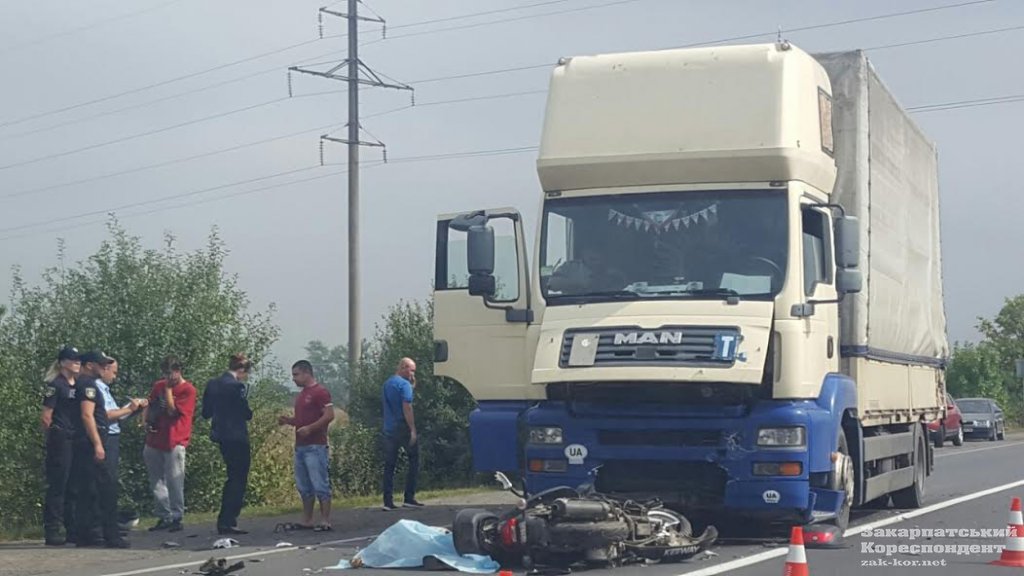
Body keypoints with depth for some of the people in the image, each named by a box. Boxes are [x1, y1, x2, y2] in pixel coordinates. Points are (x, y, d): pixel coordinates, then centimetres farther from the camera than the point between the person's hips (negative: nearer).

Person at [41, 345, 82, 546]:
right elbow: (46, 417, -8)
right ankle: (52, 531, -2)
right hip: (60, 440, -7)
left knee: (74, 487, 9)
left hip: (77, 440, 7)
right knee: (57, 485, -5)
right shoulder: (55, 385, -5)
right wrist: (54, 436, -4)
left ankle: (73, 530, 14)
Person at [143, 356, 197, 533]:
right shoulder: (158, 386, 13)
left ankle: (177, 517, -1)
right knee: (156, 482, 8)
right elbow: (150, 406, 24)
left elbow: (172, 410, -14)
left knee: (174, 482, -7)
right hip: (154, 441, 6)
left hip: (174, 442, -6)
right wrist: (145, 420, 5)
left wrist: (168, 389, -8)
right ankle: (164, 517, 15)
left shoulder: (187, 390, -6)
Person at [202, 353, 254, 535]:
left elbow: (206, 413, 10)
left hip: (222, 436, 8)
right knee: (238, 480, -1)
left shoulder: (212, 384, 7)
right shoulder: (237, 386, -16)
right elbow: (247, 414, -14)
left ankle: (224, 521, 19)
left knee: (233, 478, 18)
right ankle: (228, 522, -4)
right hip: (237, 437, -8)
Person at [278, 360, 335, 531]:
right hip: (300, 445, 9)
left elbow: (329, 415, -16)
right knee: (304, 486, 10)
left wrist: (309, 428, -22)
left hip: (315, 446, -9)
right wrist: (288, 420, 9)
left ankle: (325, 521, -6)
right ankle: (307, 521, 15)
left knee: (320, 484, -8)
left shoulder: (320, 392, -8)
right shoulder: (301, 395, 19)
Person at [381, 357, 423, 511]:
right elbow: (407, 407, -20)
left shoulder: (387, 383, 15)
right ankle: (409, 498, 0)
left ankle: (388, 501, 3)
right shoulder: (404, 384, -11)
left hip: (388, 429, 7)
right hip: (403, 428, -7)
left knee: (389, 465, 6)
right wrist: (413, 429, -19)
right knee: (414, 461, 4)